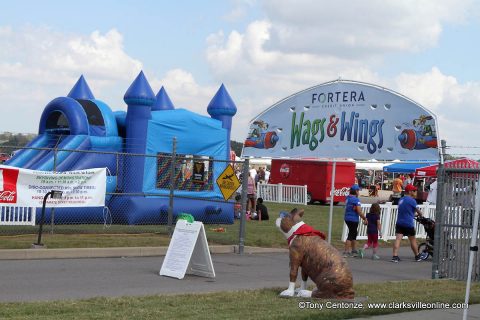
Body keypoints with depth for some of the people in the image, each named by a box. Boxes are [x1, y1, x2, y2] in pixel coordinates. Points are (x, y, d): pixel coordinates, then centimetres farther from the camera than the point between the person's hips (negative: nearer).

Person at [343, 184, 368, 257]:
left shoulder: (347, 198, 8)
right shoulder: (356, 200, -18)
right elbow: (359, 212, -20)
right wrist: (365, 218, -7)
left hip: (347, 218, 9)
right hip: (353, 220, -9)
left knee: (354, 234, 21)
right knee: (351, 235, -2)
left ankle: (354, 250, 31)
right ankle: (346, 252, -2)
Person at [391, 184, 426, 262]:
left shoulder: (401, 200, 15)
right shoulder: (411, 200, -9)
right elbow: (417, 210, 3)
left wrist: (414, 214, 33)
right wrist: (420, 215, 24)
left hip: (399, 223, 6)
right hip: (408, 224, -6)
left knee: (398, 239, -6)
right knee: (413, 240, 9)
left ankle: (395, 256, -17)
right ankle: (417, 256, 24)